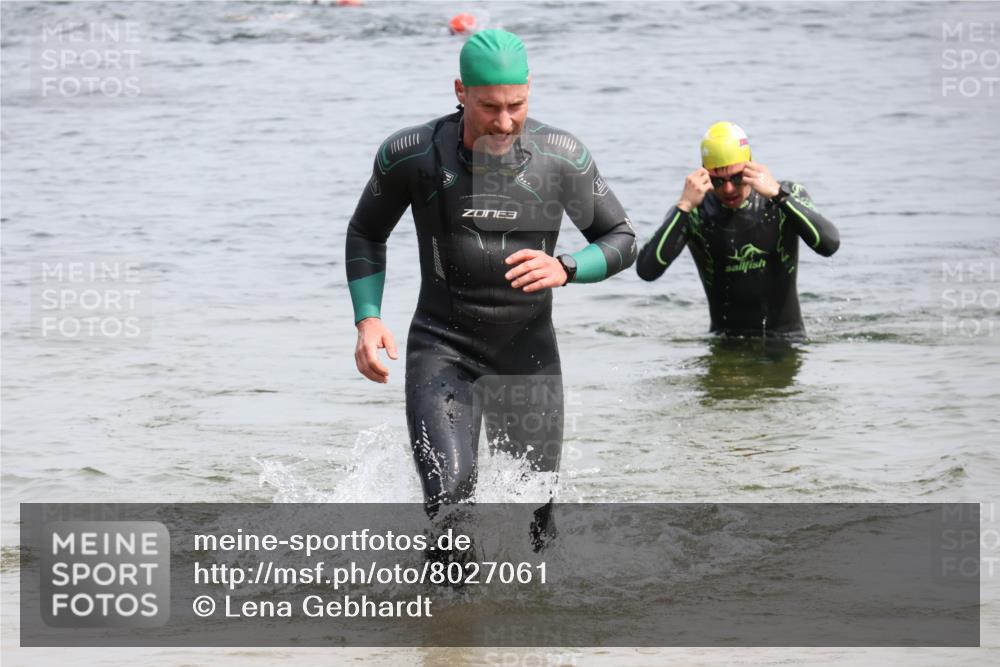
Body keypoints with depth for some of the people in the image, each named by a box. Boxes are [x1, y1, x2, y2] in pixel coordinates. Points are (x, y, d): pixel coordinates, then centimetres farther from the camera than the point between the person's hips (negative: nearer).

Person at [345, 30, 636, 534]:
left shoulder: (562, 157, -9)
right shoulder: (410, 155, -9)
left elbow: (621, 241, 2)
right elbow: (365, 235, 8)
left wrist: (565, 269, -19)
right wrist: (368, 320, -6)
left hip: (528, 356, 2)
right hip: (443, 349, -2)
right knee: (450, 493, -22)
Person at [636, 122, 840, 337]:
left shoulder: (789, 196, -3)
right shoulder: (693, 214, -5)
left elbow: (829, 245, -21)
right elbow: (647, 270, -18)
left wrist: (777, 194, -27)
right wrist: (685, 206, -23)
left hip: (787, 338, 0)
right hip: (726, 344, 0)